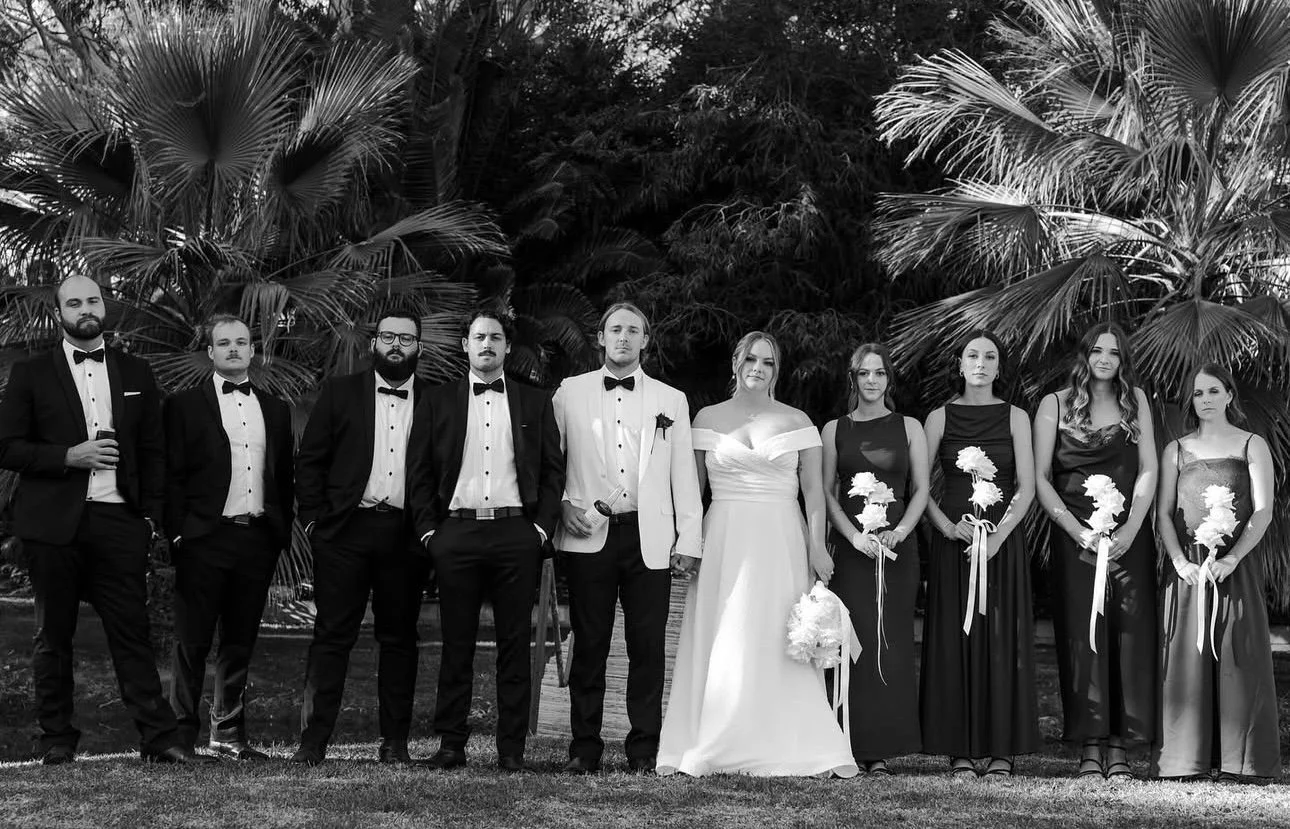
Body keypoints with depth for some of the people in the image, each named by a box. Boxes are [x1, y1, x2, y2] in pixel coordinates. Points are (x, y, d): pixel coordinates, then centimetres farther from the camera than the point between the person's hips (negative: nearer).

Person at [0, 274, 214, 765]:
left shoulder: (136, 374, 13)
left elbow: (153, 451, 13)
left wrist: (151, 516, 3)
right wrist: (68, 457, -13)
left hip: (119, 521, 1)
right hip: (54, 522, -1)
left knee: (132, 632, -2)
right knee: (53, 636, 5)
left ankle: (159, 739, -3)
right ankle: (57, 740, 13)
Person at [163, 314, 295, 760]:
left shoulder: (276, 409, 15)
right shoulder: (184, 406, 2)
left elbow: (285, 477, 16)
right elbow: (172, 476, -2)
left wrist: (282, 532, 7)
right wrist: (177, 534, -9)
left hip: (258, 540, 4)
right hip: (204, 539, -4)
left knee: (240, 641, 9)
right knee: (193, 641, -1)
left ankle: (228, 733, 17)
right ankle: (183, 733, 6)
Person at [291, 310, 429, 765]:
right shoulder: (340, 393, 8)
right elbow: (309, 460, 7)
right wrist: (314, 520, -1)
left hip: (406, 535, 1)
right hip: (345, 529, -1)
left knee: (400, 638, 6)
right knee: (332, 635, -2)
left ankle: (395, 741, 12)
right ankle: (313, 740, -1)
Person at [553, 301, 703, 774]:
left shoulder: (670, 400, 12)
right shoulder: (570, 393, 10)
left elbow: (684, 476, 10)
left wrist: (688, 540, 4)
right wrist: (563, 506, -3)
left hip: (650, 537, 1)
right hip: (589, 536, 0)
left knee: (648, 647, -2)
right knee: (589, 646, 1)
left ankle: (644, 750, 5)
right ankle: (584, 749, 8)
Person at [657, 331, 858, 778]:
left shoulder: (796, 422, 7)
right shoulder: (708, 418, 8)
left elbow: (814, 489, 4)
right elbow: (692, 486, 8)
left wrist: (817, 545, -6)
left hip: (781, 541, -1)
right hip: (723, 541, 1)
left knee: (781, 645, -4)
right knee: (716, 644, -2)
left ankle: (811, 748, 0)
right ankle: (704, 748, 2)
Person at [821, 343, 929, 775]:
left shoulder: (909, 428, 9)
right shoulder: (834, 430, 9)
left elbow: (920, 490, 5)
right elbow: (827, 492, 3)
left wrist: (898, 533, -11)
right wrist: (855, 536, -11)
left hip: (898, 545, 0)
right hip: (849, 545, 0)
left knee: (891, 642, -2)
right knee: (854, 641, -6)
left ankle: (882, 748, 1)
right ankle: (856, 744, -3)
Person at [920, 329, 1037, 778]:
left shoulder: (1015, 418, 6)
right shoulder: (940, 417, 7)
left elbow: (1027, 487, -1)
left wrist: (999, 534, -13)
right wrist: (947, 525, -11)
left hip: (1004, 540, 0)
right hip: (952, 539, 0)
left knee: (1003, 641, -1)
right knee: (954, 640, -1)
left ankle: (1002, 749, 3)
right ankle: (960, 750, 2)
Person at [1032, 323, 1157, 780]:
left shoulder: (1134, 401, 10)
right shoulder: (1055, 405, 5)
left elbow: (1149, 470, 6)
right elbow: (1040, 478, 1)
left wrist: (1130, 530, -7)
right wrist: (1078, 531, -10)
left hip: (1129, 537, 1)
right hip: (1074, 536, -1)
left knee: (1129, 635, -3)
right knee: (1081, 636, -4)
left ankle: (1119, 746, 1)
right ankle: (1091, 747, 0)